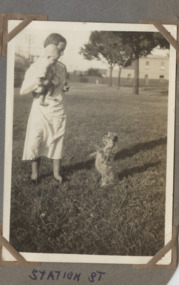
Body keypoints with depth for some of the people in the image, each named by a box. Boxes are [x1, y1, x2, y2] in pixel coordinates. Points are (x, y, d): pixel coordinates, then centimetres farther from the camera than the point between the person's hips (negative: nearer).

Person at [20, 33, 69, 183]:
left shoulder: (62, 67, 4)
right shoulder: (36, 67, -8)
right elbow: (23, 91, -9)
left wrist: (66, 87, -4)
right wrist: (37, 83, -27)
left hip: (58, 111, 3)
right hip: (40, 111, -3)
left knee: (57, 142, 6)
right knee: (35, 142, -1)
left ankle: (57, 173, 19)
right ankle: (35, 174, 13)